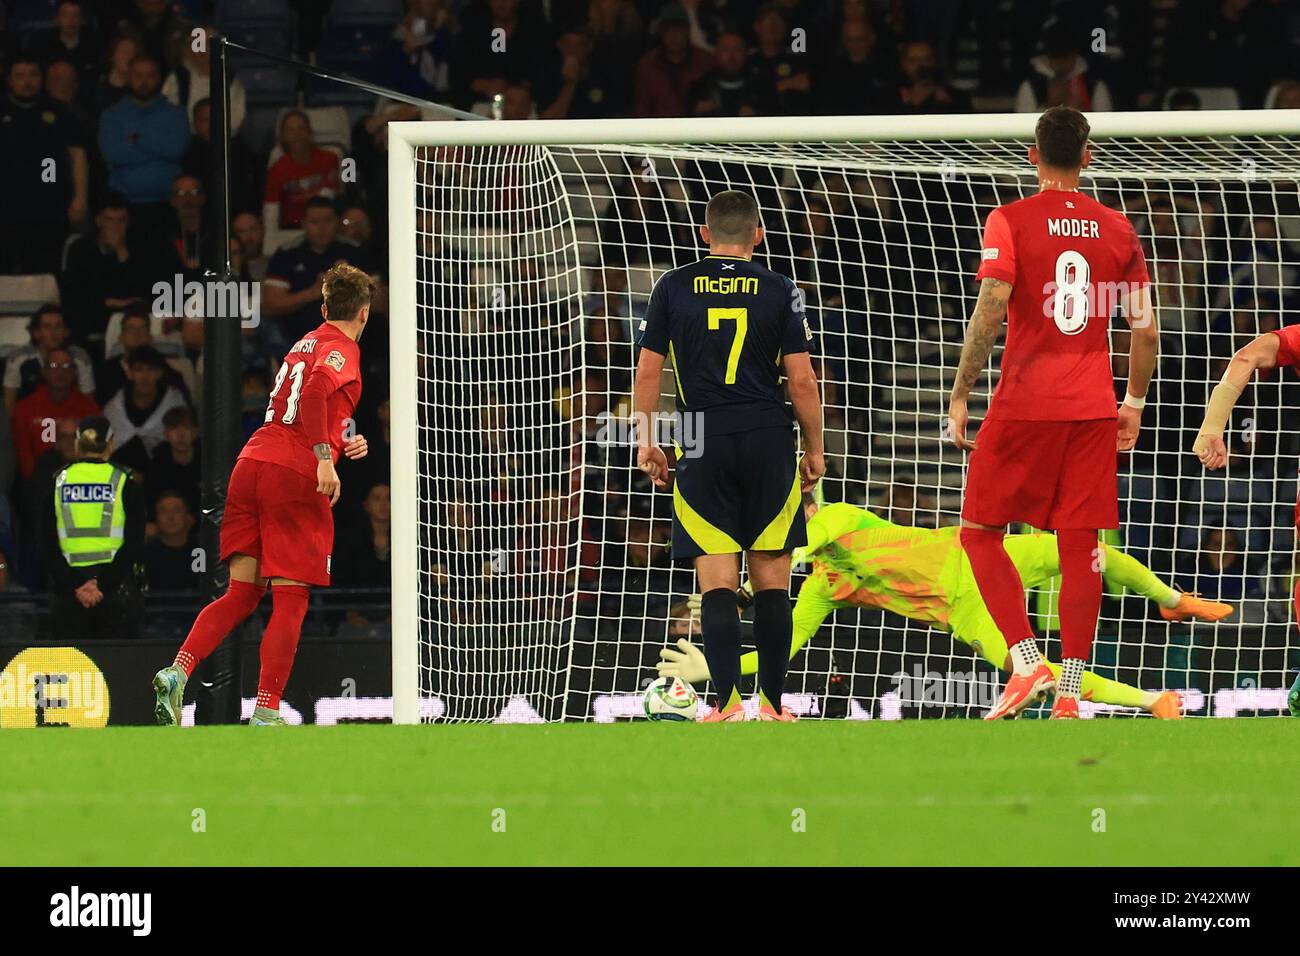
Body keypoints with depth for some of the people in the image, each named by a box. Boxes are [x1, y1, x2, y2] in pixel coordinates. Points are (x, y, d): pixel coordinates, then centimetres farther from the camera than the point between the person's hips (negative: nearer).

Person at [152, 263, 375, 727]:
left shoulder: (306, 342, 22)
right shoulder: (341, 351, -3)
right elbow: (314, 394, -23)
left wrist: (345, 444, 22)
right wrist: (325, 457, -27)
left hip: (252, 462, 7)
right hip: (296, 478, -7)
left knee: (241, 593, 8)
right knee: (290, 602, -2)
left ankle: (178, 672, -11)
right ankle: (266, 714, -5)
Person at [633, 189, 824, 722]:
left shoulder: (673, 288, 5)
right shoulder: (780, 292, 2)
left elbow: (647, 371, 4)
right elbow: (801, 381, 0)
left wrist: (645, 442, 13)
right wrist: (815, 452, 10)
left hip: (704, 444, 0)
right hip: (769, 440, 0)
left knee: (717, 582, -2)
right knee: (771, 581, 7)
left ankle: (728, 702, -14)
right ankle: (771, 703, 7)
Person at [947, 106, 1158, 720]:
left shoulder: (1011, 222, -4)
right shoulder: (1118, 230, 7)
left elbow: (988, 315, -14)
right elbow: (1145, 329, 9)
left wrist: (960, 395, -7)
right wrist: (1134, 404, 21)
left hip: (1024, 405, -3)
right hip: (1092, 408, 3)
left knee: (980, 531, 8)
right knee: (1080, 548, 4)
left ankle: (1027, 663, -6)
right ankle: (1069, 692, 2)